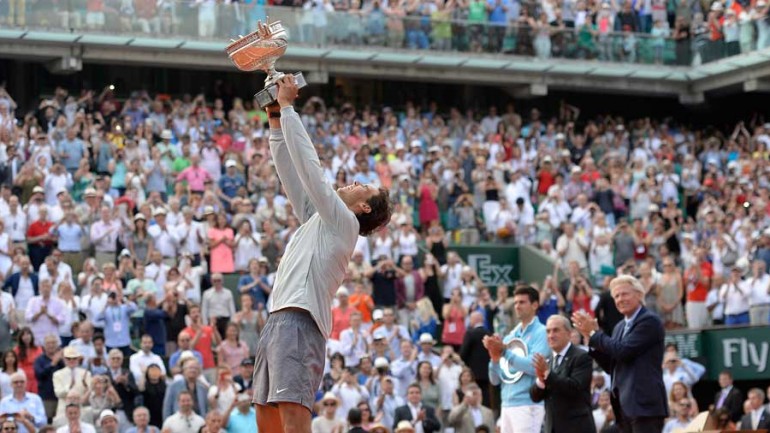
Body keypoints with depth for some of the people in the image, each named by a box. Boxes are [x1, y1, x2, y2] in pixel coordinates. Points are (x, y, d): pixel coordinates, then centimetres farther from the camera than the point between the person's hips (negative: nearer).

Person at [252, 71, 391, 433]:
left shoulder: (341, 220, 2)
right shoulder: (318, 219, 25)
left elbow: (308, 162, -1)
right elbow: (291, 171, 26)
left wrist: (288, 106, 6)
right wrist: (275, 116, 22)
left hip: (299, 321, -9)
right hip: (277, 320, 9)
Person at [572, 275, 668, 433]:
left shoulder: (650, 321, -7)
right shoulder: (620, 327, 20)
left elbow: (624, 351, -17)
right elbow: (611, 366, 19)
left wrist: (594, 333, -5)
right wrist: (591, 337, 8)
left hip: (644, 404, -9)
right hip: (625, 405, 9)